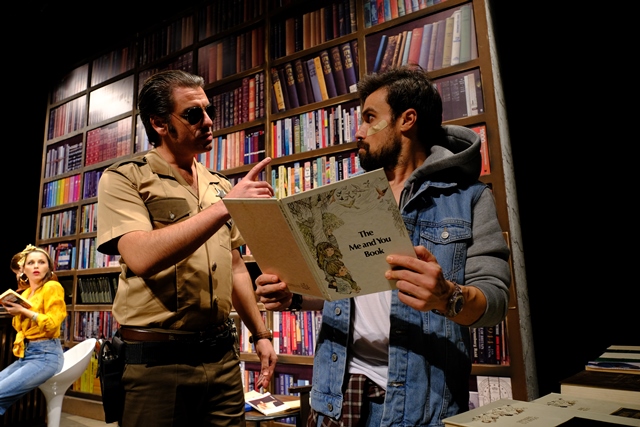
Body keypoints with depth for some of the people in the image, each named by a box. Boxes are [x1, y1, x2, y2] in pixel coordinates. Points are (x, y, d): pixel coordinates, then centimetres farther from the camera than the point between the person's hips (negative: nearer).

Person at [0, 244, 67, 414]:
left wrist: (23, 311, -16)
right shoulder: (25, 293, 16)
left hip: (45, 355, -8)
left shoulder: (52, 287, -8)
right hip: (25, 354, 8)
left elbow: (52, 324, -18)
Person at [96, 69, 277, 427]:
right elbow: (141, 258, -24)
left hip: (223, 356, 5)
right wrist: (224, 207, -25)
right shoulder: (124, 180, -6)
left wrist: (261, 334, 12)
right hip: (158, 360, -4)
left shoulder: (219, 187, 10)